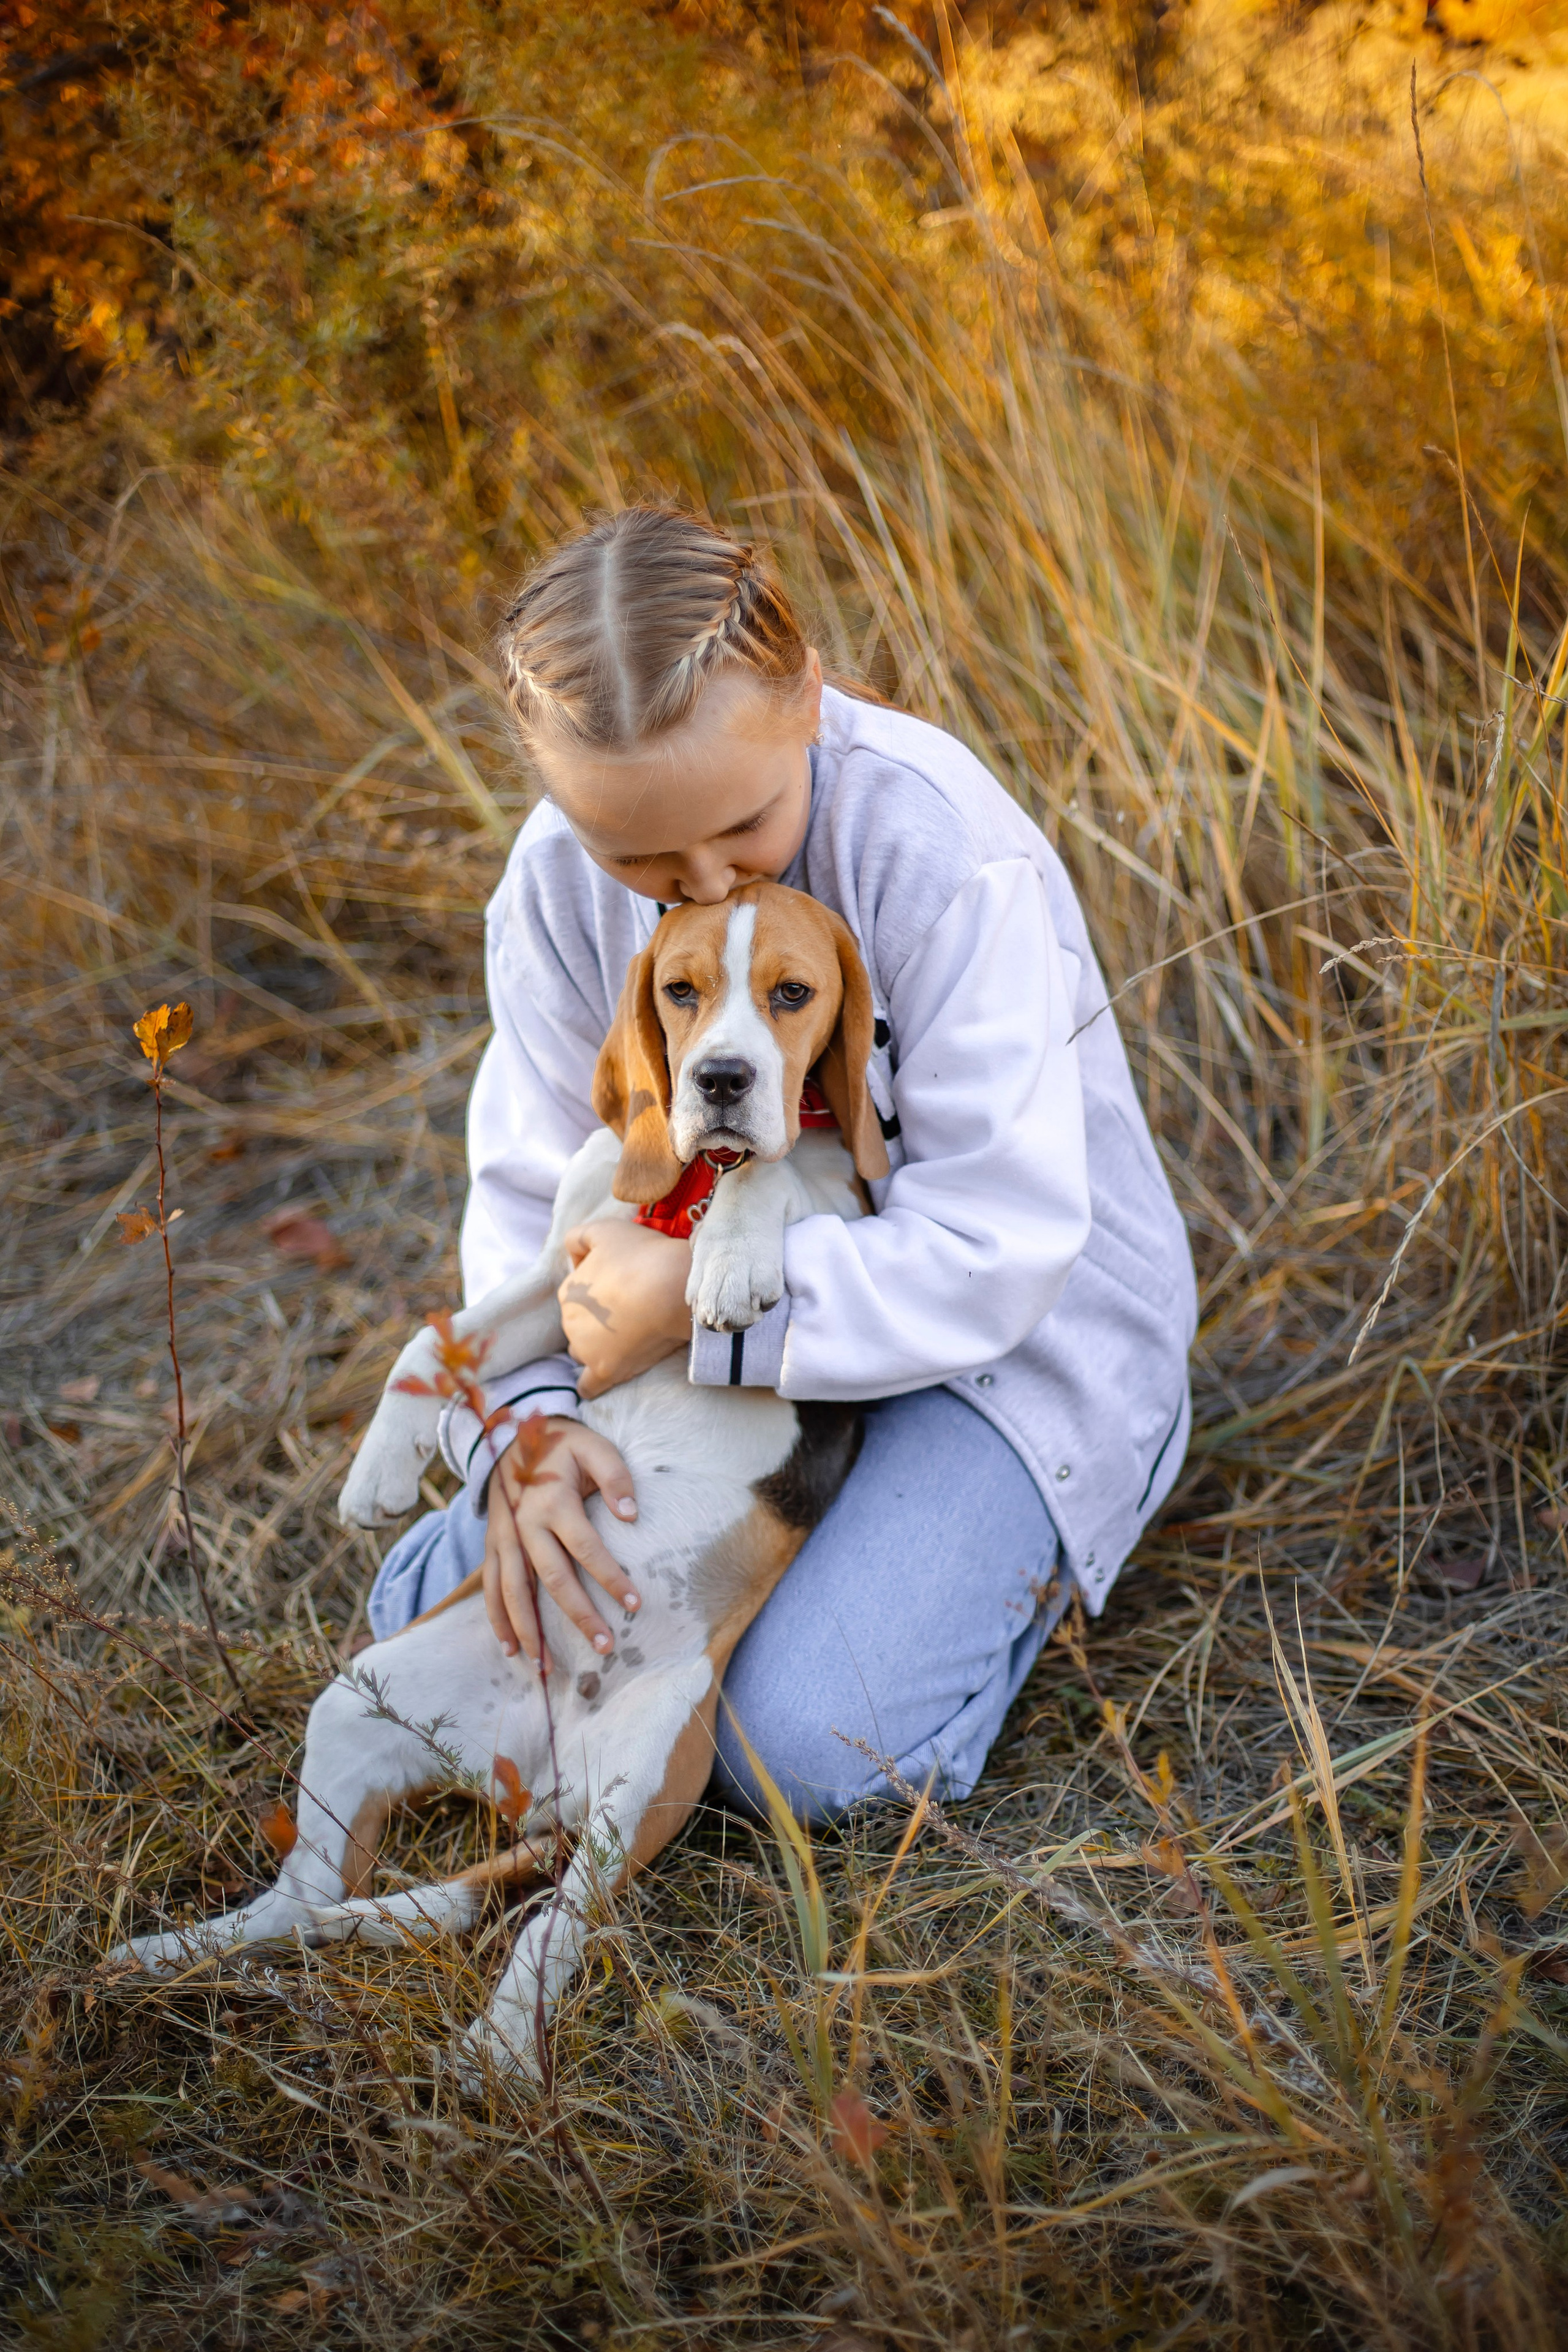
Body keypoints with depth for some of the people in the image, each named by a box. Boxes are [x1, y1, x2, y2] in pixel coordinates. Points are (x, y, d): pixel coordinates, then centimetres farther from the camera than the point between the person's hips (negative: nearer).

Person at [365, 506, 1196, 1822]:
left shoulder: (938, 850, -28)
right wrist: (524, 1420, -26)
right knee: (427, 1619, -2)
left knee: (810, 1750, -23)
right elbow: (531, 1192, -7)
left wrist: (701, 1305, -33)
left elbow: (997, 1242, -30)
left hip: (1008, 1329, -5)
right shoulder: (562, 881, -11)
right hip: (736, 1303, 6)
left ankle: (1020, 1550, 7)